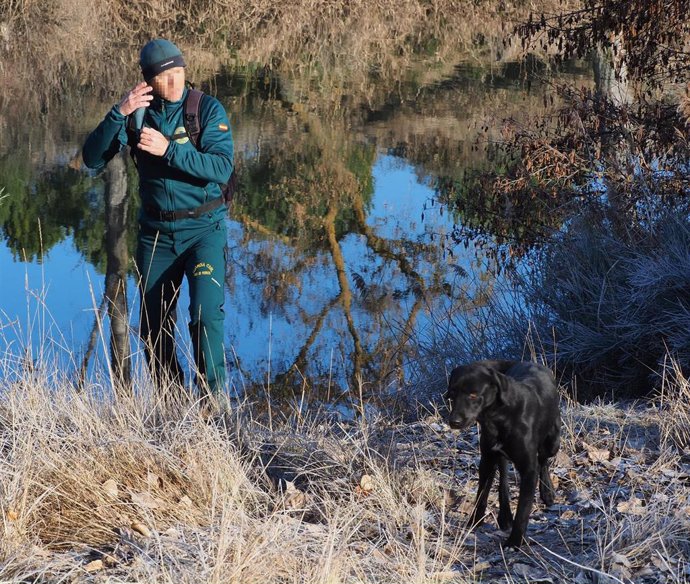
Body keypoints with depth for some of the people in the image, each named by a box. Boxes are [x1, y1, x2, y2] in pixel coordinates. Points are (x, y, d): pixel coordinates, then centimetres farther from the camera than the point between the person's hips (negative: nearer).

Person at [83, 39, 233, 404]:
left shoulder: (208, 109, -9)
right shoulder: (136, 113, 0)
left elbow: (222, 169, -21)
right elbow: (92, 159, -9)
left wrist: (168, 150, -30)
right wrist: (118, 113, -22)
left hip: (203, 227, -4)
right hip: (155, 232, 4)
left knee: (206, 315, -19)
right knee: (154, 327, 9)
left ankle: (213, 400, -8)